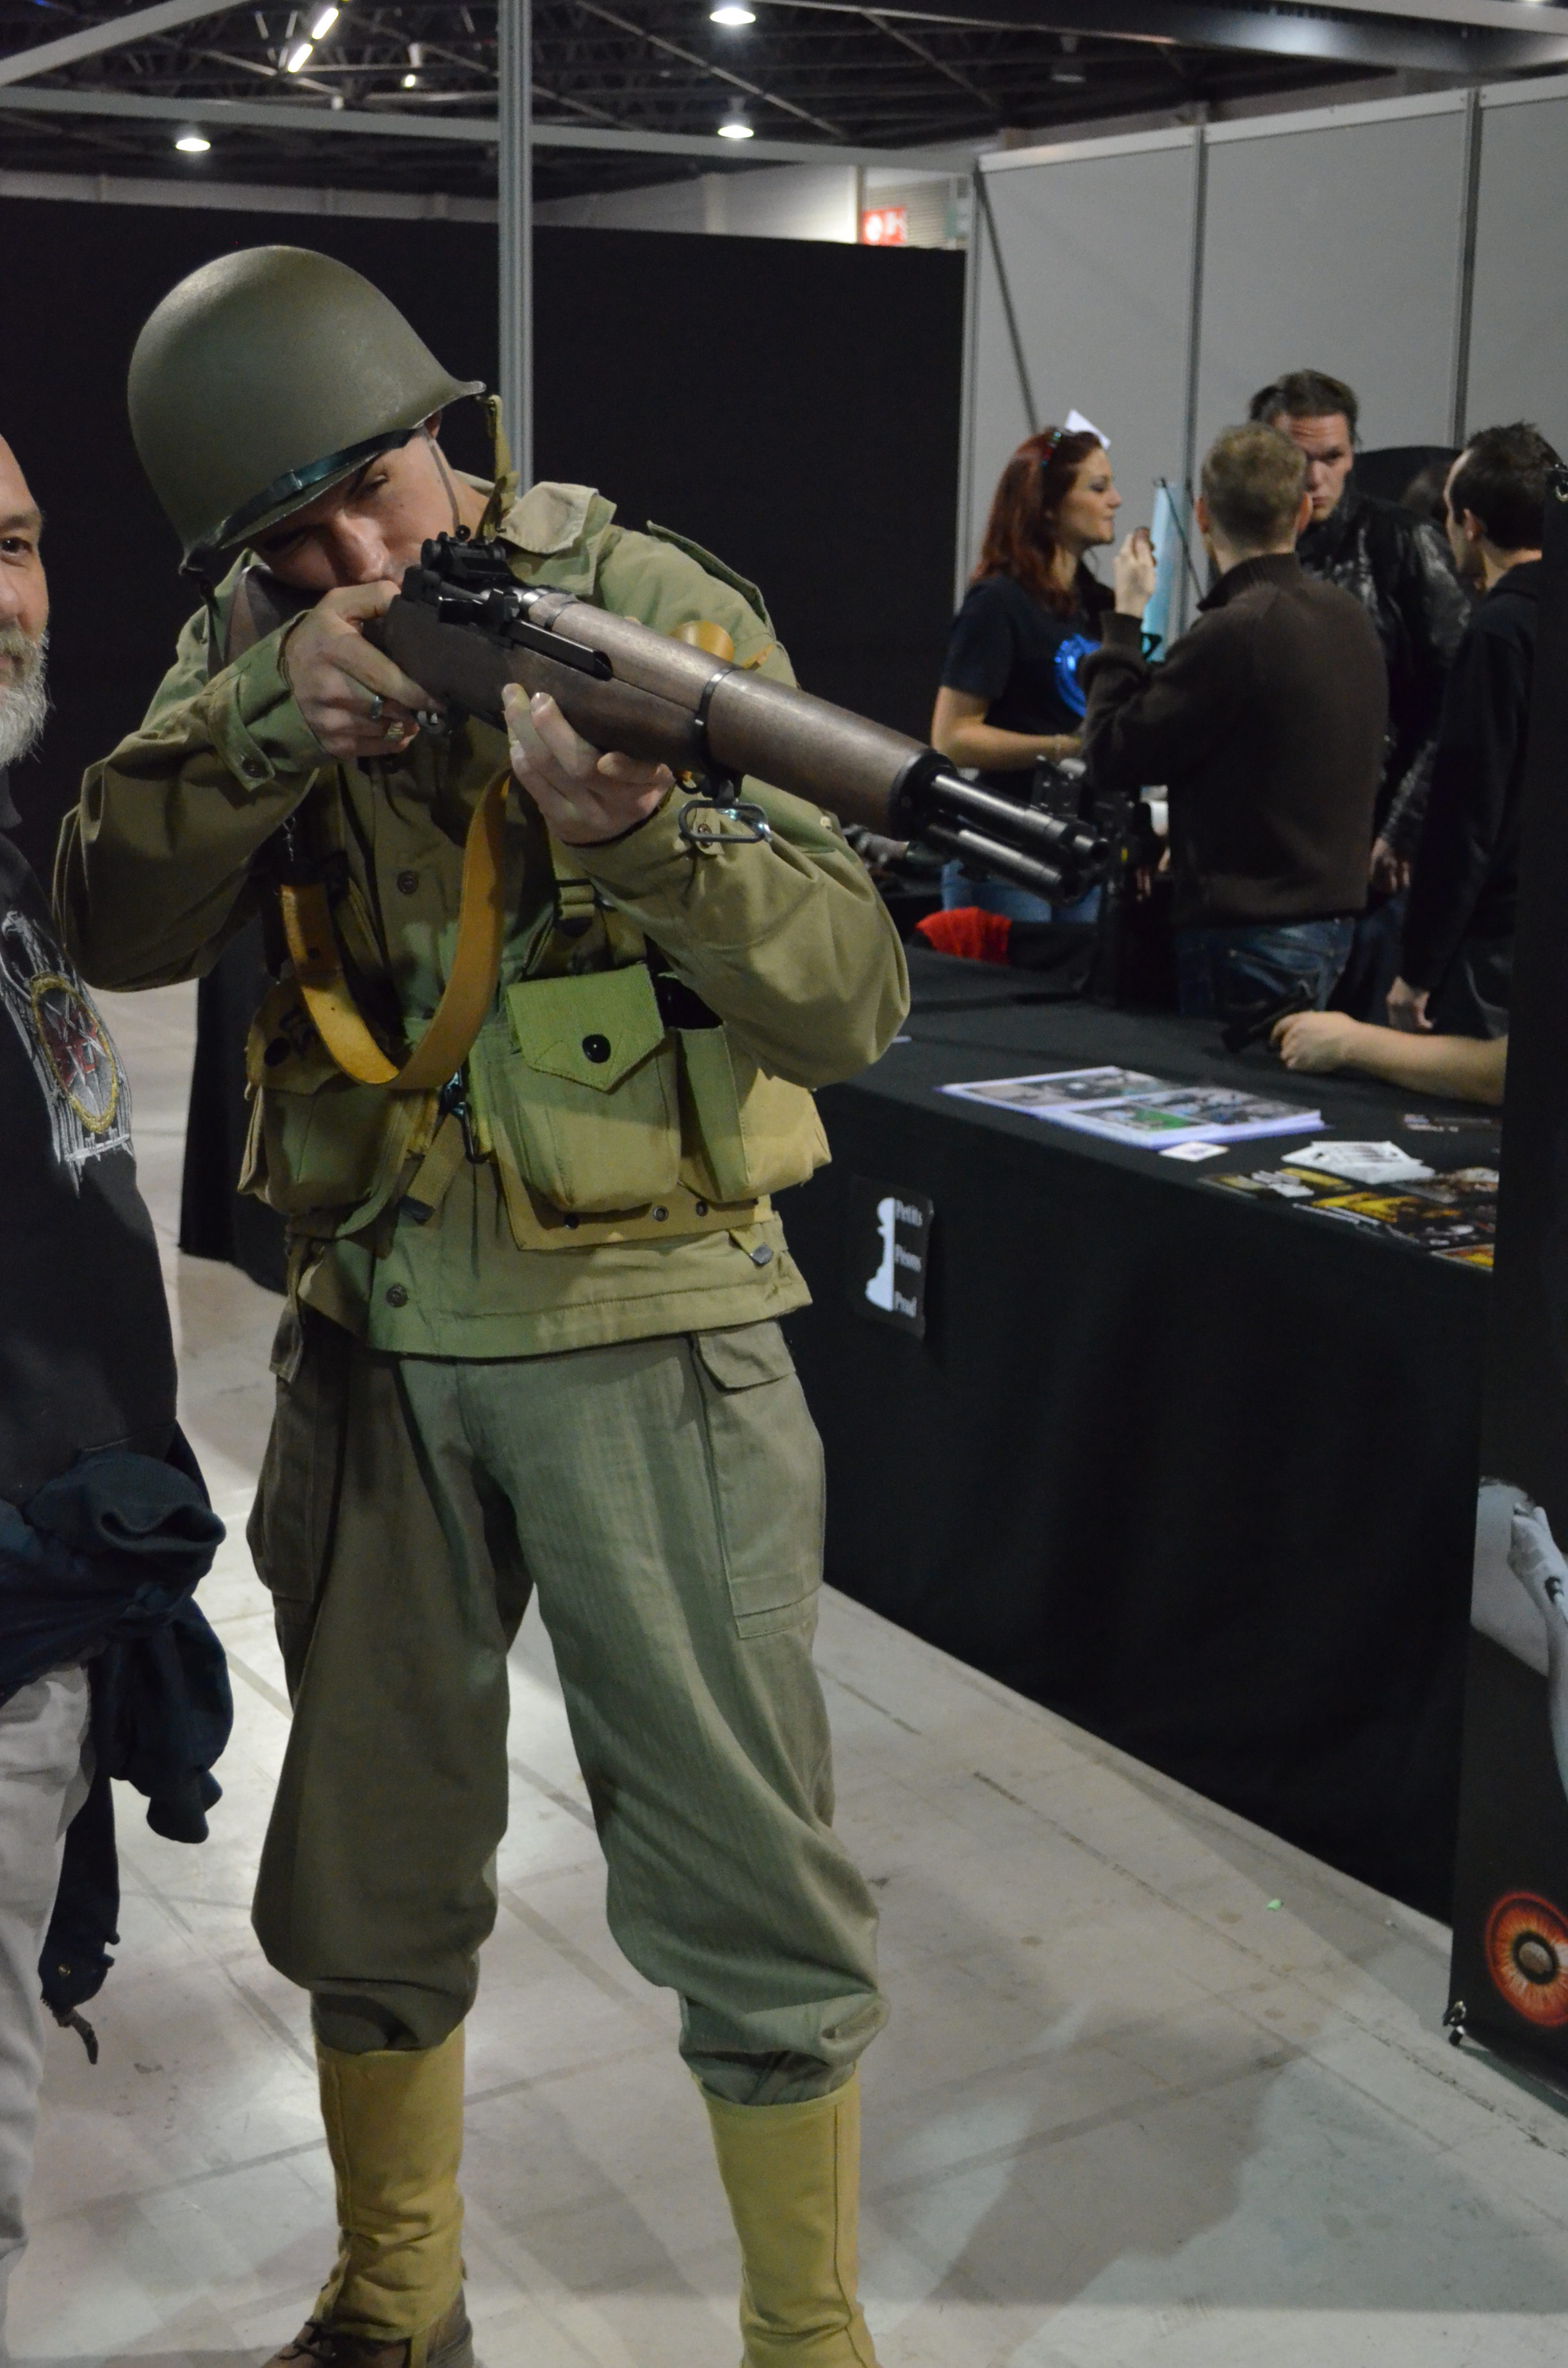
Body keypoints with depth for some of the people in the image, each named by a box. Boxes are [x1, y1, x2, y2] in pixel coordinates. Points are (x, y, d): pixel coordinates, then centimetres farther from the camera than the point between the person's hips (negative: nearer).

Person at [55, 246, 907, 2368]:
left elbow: (852, 1000, -16)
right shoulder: (248, 648, 3)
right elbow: (114, 925, -11)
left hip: (648, 1329, -3)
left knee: (746, 1880, 4)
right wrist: (271, 721, -25)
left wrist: (642, 836, -34)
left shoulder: (657, 610, -9)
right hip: (379, 1337, 4)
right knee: (367, 1874, 16)